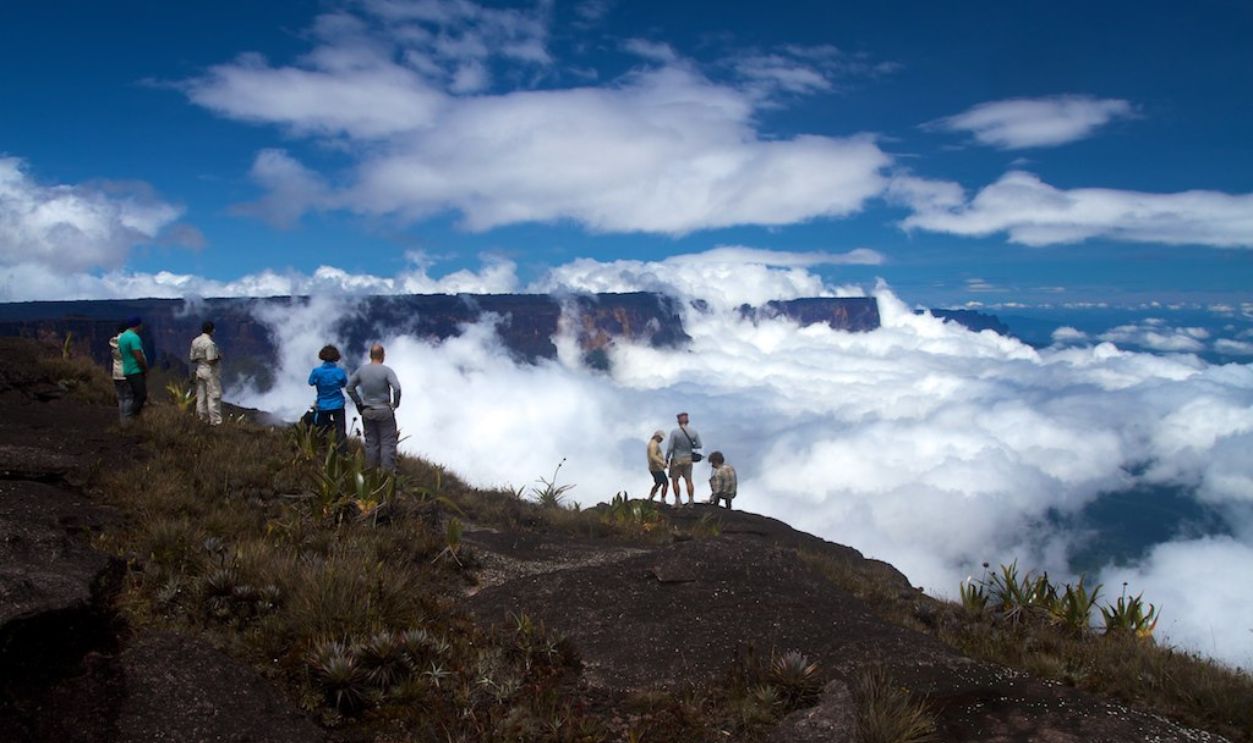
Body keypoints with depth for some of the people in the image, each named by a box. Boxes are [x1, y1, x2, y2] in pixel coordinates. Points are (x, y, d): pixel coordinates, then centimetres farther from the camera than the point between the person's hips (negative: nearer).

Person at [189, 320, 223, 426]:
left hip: (200, 371, 8)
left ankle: (203, 418, 21)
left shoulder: (195, 341, 3)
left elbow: (192, 359, 8)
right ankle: (215, 420, 2)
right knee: (214, 396, -1)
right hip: (211, 373, -8)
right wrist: (219, 357, -6)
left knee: (201, 396, 13)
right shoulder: (209, 343, -21)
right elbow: (211, 361, -23)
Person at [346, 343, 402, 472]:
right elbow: (397, 388, -25)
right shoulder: (387, 370, -15)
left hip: (367, 412, 4)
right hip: (384, 412, -4)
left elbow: (349, 387, 6)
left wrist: (359, 403, 12)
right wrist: (396, 404, -9)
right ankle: (387, 471, 3)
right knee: (387, 442, 3)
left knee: (371, 442, 14)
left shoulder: (361, 370, -1)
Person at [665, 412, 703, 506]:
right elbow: (699, 445, 1)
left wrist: (666, 458, -1)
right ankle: (691, 500, 8)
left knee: (675, 480, 11)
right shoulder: (694, 433, -7)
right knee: (689, 480, 12)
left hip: (677, 459, -3)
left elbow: (670, 447, -15)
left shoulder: (674, 432, -16)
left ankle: (677, 501, 11)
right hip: (688, 459, 3)